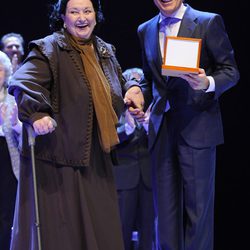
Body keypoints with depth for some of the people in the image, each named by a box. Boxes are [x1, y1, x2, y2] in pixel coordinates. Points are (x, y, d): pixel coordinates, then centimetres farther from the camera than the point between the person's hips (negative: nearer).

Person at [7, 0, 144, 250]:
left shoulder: (104, 51, 14)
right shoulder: (49, 49, -8)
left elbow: (118, 85, 28)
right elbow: (22, 82, -21)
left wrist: (132, 89, 5)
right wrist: (36, 114, -36)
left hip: (95, 158, 7)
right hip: (58, 155, -7)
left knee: (99, 226, 10)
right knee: (58, 230, -3)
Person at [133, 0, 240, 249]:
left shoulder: (209, 22, -1)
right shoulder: (146, 30, 14)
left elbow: (231, 71, -1)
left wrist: (208, 83, -21)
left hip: (196, 126, -5)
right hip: (161, 128, 5)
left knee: (197, 205, -3)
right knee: (165, 206, 6)